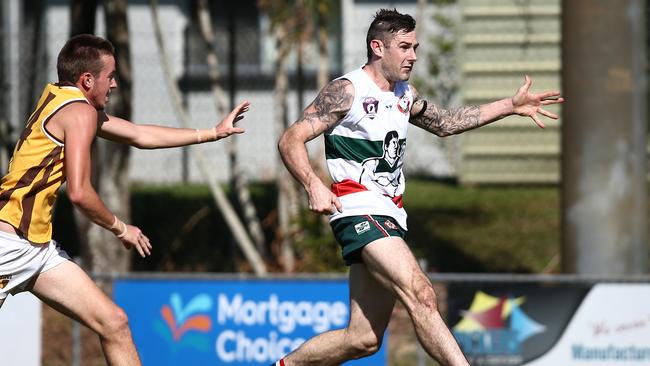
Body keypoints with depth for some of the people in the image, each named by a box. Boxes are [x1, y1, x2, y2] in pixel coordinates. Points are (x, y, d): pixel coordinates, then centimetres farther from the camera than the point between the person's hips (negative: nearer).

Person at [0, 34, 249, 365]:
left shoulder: (66, 104, 17)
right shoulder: (79, 112, -12)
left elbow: (139, 135, 29)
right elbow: (79, 193, -20)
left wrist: (213, 133, 33)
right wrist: (121, 228, -3)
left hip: (38, 248, 10)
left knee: (113, 322, 4)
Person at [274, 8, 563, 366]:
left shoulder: (405, 94, 17)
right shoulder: (346, 91, -8)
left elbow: (444, 123, 33)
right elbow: (291, 140, -12)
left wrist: (511, 106, 28)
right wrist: (313, 186, -28)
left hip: (390, 215, 9)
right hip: (359, 211, -9)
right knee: (421, 295, -26)